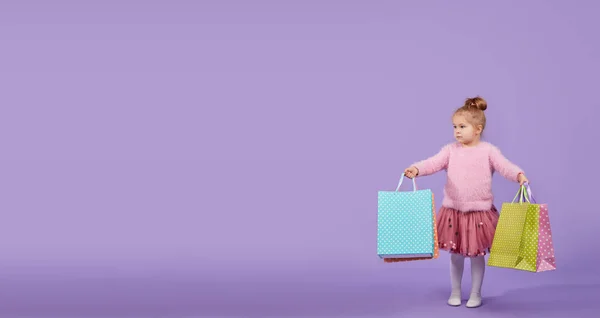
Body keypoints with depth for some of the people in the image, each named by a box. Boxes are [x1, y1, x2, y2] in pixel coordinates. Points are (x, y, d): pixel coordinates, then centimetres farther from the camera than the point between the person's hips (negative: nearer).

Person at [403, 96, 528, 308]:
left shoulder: (488, 151, -5)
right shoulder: (450, 150, -1)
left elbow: (504, 166, -16)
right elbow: (434, 163, -13)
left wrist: (519, 175, -36)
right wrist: (417, 169, -32)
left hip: (479, 212, -2)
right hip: (453, 211, 2)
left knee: (477, 255, 10)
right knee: (455, 255, 14)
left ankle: (476, 294, 28)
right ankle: (455, 292, 31)